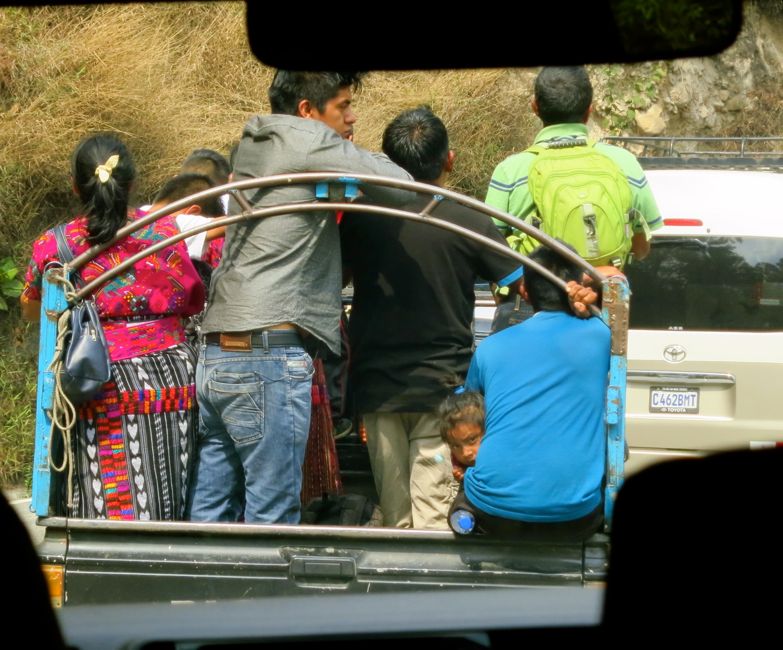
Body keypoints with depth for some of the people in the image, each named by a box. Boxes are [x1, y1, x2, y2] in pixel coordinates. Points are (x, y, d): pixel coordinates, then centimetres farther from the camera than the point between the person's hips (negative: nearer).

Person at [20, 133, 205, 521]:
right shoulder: (166, 232, 0)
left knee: (107, 516, -1)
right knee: (166, 512, 7)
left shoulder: (53, 247, -3)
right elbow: (194, 301, 13)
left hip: (103, 394, -1)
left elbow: (31, 310, 16)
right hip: (172, 379, 2)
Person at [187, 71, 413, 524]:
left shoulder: (251, 146, 18)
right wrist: (359, 153, 10)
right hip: (271, 359, -9)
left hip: (216, 355, 9)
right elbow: (401, 188, -8)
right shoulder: (307, 143, -7)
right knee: (272, 518, -6)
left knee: (210, 512, 9)